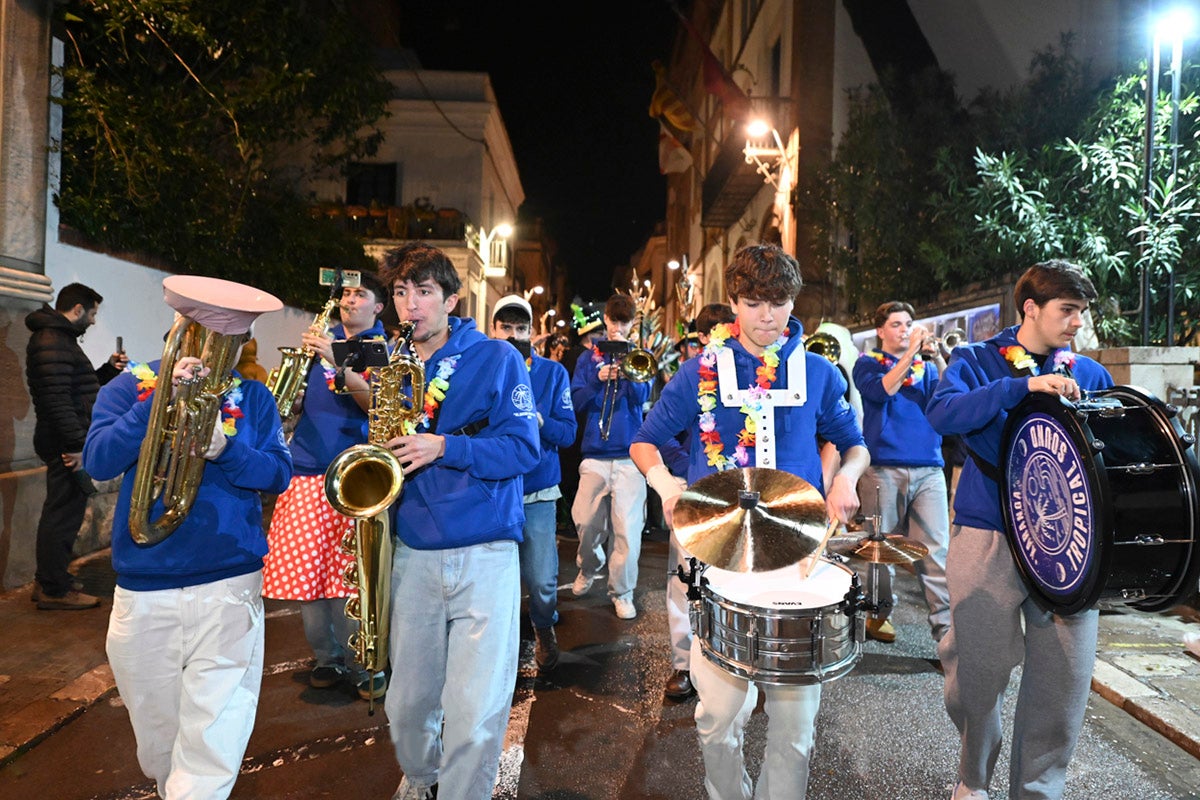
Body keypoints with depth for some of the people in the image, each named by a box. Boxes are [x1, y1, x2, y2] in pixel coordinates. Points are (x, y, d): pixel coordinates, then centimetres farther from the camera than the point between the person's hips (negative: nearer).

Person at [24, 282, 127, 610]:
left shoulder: (61, 339, 18)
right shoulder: (51, 342, -16)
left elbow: (79, 388, 24)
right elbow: (56, 398, -24)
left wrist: (108, 370, 11)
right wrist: (77, 444, -25)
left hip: (68, 443, 11)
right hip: (67, 445, -11)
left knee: (61, 512, 18)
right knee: (64, 515, -3)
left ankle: (48, 580, 30)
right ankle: (54, 590, 6)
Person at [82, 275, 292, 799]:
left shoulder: (252, 396, 4)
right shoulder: (129, 386, 4)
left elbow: (278, 474, -4)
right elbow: (97, 462, -11)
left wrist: (225, 449, -21)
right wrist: (163, 399, -19)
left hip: (229, 588, -1)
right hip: (143, 593, 1)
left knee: (212, 745, -5)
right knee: (158, 743, 17)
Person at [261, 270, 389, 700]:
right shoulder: (323, 339, 16)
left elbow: (375, 403, -14)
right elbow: (295, 398, 22)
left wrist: (335, 361, -23)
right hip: (303, 469, 5)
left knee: (344, 575, -7)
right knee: (303, 571, 6)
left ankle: (365, 664, 9)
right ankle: (328, 658, 21)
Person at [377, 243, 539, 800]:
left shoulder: (495, 358, -2)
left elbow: (523, 449, -9)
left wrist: (444, 448, -20)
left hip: (485, 552, -4)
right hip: (413, 555, 4)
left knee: (476, 717, -4)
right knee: (406, 704, 16)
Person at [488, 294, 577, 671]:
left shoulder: (552, 372, 3)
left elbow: (567, 433, -3)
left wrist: (536, 420, -21)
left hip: (537, 495, 0)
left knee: (542, 584, -1)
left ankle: (544, 629, 31)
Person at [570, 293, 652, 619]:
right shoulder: (589, 358, 12)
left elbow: (641, 397, -5)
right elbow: (577, 402, 4)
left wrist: (626, 362, -13)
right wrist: (598, 380, -12)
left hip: (629, 452, -1)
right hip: (594, 452, 1)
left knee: (627, 526, -5)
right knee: (586, 521, 4)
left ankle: (622, 592, 9)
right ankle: (588, 568, 34)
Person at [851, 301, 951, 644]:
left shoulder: (926, 367, 18)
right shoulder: (868, 363, 9)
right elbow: (881, 390, -11)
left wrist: (937, 358, -9)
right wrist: (911, 353, -11)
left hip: (929, 468, 3)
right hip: (884, 467, -3)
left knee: (936, 549, -4)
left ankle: (946, 628, -3)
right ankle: (878, 614, 19)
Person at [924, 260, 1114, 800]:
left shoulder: (1088, 374, 13)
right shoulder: (977, 361, 2)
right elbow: (941, 414, -16)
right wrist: (1024, 385, -22)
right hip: (989, 538, -3)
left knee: (1065, 679, 1)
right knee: (978, 673, 4)